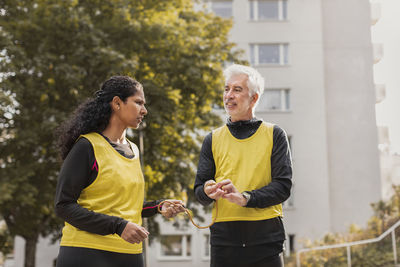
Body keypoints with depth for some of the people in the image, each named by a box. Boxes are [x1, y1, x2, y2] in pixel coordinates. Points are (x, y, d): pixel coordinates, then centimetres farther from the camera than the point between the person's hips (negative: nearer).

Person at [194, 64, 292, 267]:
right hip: (224, 237, 2)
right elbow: (199, 188, 8)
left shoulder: (274, 135, 6)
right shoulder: (213, 140, 12)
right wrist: (208, 191, -15)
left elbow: (283, 186, -3)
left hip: (265, 238, -1)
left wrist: (244, 197, -16)